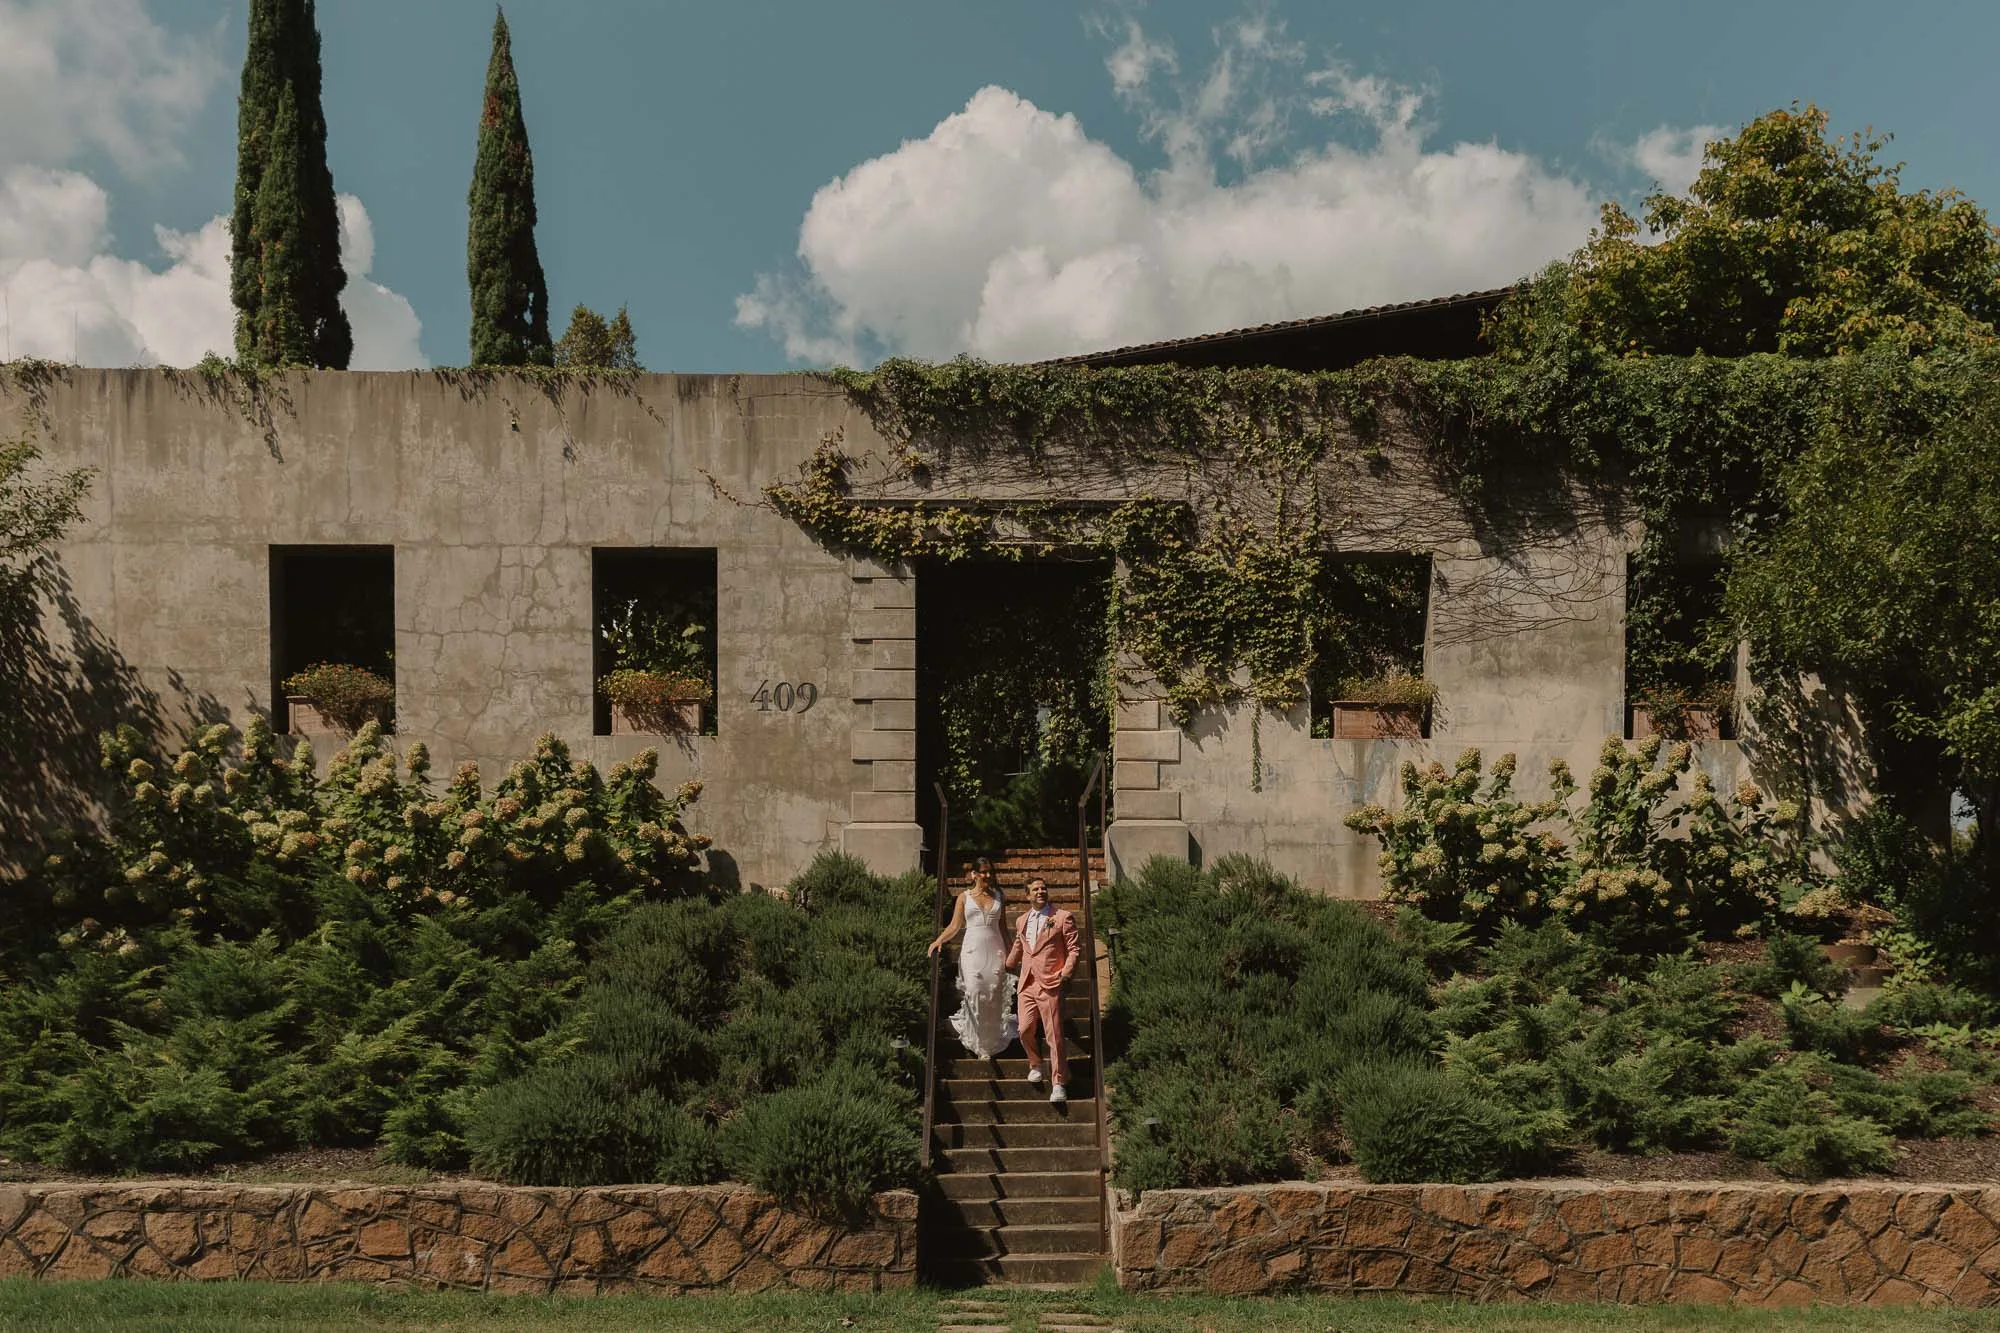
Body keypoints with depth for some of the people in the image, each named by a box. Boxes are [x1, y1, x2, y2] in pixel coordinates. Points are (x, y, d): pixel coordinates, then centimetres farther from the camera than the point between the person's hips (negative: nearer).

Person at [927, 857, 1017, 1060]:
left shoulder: (998, 897, 12)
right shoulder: (964, 897, 7)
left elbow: (1003, 929, 16)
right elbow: (954, 926, 4)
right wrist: (938, 941, -12)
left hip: (995, 952, 2)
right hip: (973, 952, -2)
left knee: (994, 999, 0)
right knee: (975, 996, -9)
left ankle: (993, 1043, 10)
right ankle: (979, 1045, 0)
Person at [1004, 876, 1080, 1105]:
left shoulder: (1063, 918, 0)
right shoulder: (1022, 920, 16)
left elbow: (1074, 948, -1)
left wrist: (1067, 970, -12)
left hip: (1050, 984, -5)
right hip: (1027, 984, 5)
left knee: (1054, 1035, -5)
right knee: (1025, 1030, -2)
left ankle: (1059, 1083, 4)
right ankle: (1035, 1065, 27)